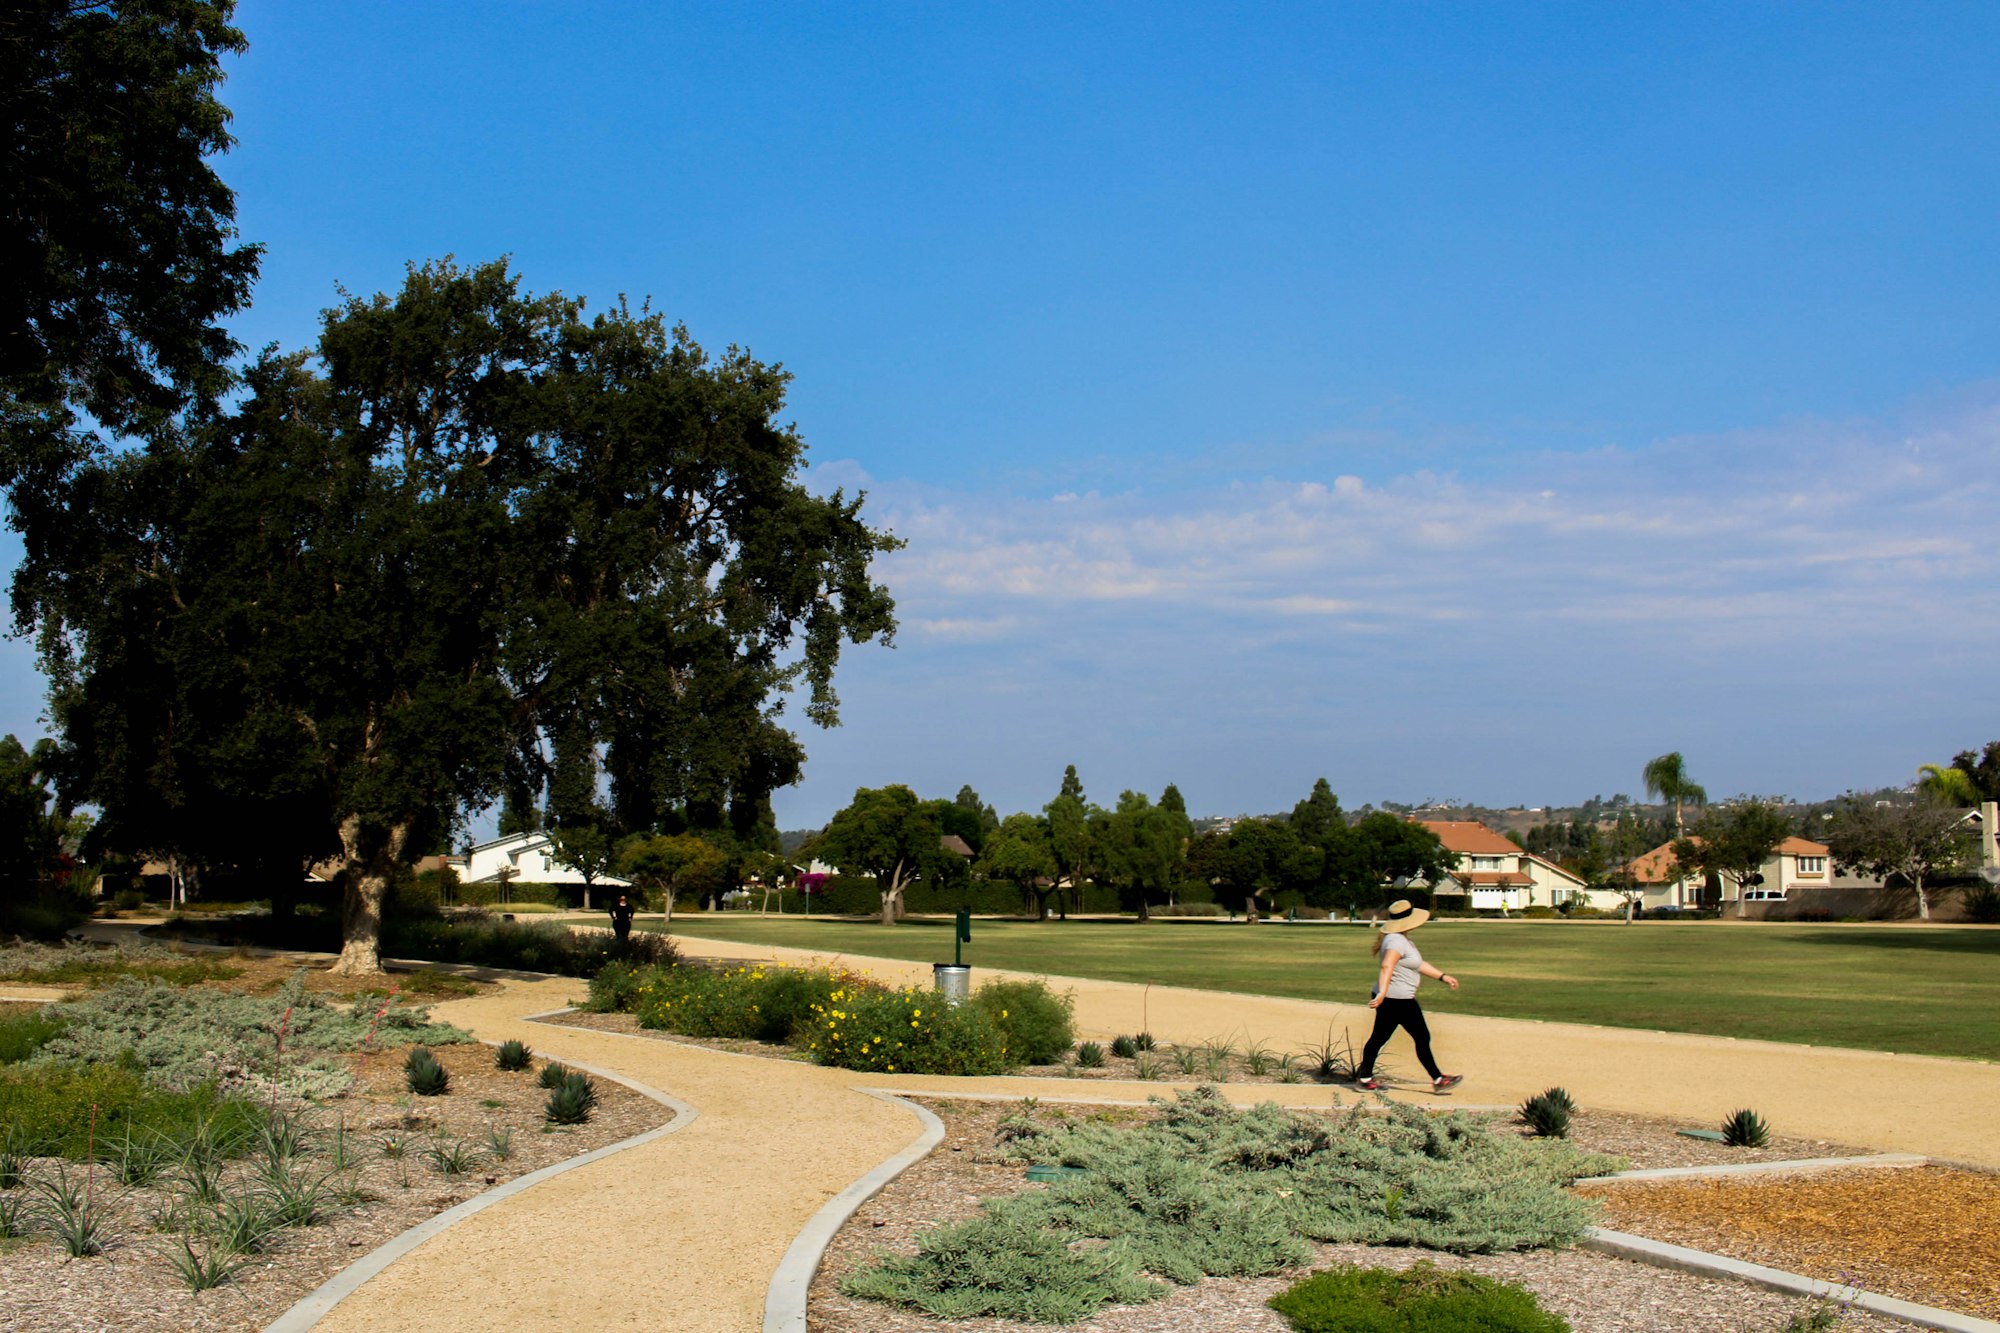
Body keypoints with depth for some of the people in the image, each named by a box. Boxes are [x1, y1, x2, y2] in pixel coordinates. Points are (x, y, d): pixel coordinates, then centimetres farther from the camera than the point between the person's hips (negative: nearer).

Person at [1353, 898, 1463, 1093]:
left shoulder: (1401, 938, 17)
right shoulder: (1397, 941, -18)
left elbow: (1418, 964, 26)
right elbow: (1387, 966, -32)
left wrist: (1443, 976, 26)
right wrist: (1383, 993, -42)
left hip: (1389, 999, 11)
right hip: (1398, 1000, -11)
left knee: (1378, 1038, 11)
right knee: (1422, 1038, 0)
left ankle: (1364, 1079, 14)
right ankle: (1438, 1080, 9)